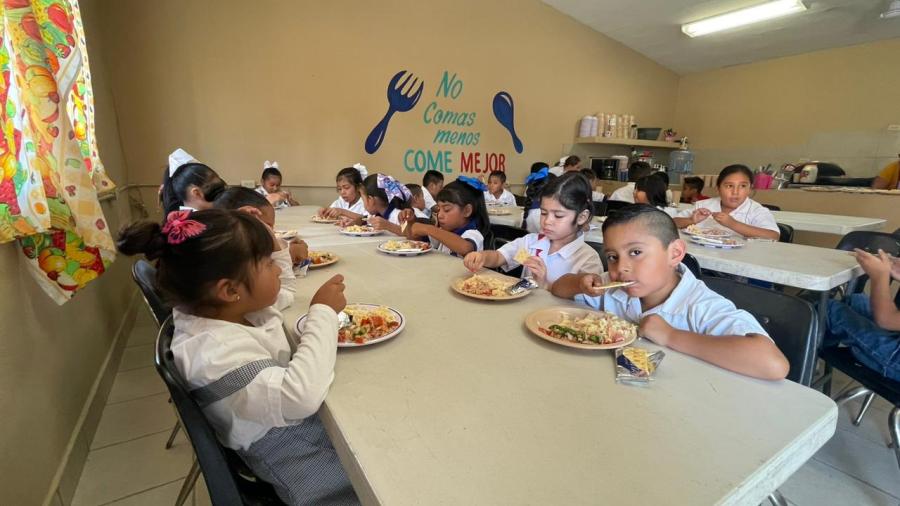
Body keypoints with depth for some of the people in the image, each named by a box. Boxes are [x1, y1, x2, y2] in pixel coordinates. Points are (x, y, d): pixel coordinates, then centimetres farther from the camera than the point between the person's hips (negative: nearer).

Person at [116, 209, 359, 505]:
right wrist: (324, 313, -31)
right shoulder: (211, 352, -30)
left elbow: (280, 295, 17)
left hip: (311, 419, 8)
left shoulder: (239, 308, -5)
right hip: (293, 456, -8)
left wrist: (275, 248, -1)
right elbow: (301, 396, -39)